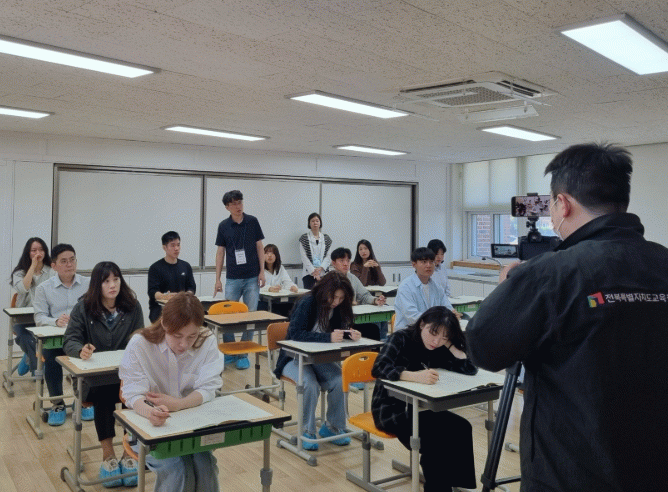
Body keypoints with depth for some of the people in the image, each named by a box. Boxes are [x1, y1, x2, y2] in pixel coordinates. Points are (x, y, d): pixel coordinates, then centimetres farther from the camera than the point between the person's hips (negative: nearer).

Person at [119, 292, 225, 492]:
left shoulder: (208, 343, -7)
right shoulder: (139, 345, -12)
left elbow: (208, 389, -8)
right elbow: (133, 394, -16)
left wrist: (178, 404, -28)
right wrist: (149, 412, -41)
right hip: (150, 426, -1)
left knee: (204, 465, -26)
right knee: (176, 469, -27)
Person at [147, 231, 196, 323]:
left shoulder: (186, 266, 17)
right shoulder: (155, 268, 2)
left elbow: (192, 287, 11)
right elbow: (152, 292, -7)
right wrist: (165, 296, -30)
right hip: (160, 307, -3)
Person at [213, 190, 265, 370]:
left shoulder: (252, 222, 0)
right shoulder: (223, 226, 2)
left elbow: (259, 247, 3)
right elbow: (220, 252, 5)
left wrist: (262, 271, -5)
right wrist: (217, 278, 1)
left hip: (252, 278, 0)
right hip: (232, 279, 1)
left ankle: (244, 354, 13)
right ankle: (229, 352, 19)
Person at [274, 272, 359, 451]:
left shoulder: (339, 307, -3)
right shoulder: (307, 303, -20)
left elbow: (340, 332, 3)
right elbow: (295, 333, -30)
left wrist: (351, 334, -22)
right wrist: (328, 337, -39)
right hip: (294, 358, -5)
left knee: (340, 381, -21)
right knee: (310, 385, -31)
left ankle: (333, 427, 0)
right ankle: (307, 431, -9)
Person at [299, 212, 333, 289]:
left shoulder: (326, 238, 12)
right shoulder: (304, 238, 4)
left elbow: (327, 256, 6)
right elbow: (304, 257, -3)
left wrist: (320, 268, -9)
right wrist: (313, 271, -11)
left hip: (323, 272, 2)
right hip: (308, 273, -2)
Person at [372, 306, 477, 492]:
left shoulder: (440, 349, -1)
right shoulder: (401, 339, -16)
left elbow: (470, 368, -11)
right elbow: (378, 369, -33)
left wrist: (448, 344, -15)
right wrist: (416, 376, -46)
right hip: (391, 409, -6)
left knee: (461, 427, -17)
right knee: (435, 438, -27)